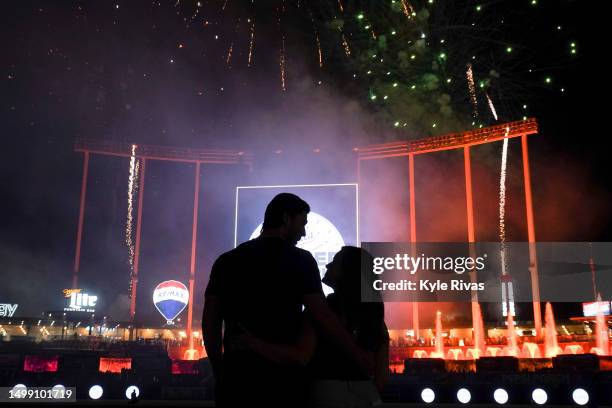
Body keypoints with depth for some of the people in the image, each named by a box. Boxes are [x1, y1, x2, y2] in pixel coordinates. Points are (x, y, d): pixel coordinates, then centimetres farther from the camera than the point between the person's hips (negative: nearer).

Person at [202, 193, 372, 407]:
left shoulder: (226, 261, 8)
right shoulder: (300, 260, -3)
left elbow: (210, 322, 7)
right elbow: (322, 317, -9)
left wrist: (220, 373, 15)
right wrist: (359, 355, 1)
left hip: (237, 375, 4)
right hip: (283, 378, -3)